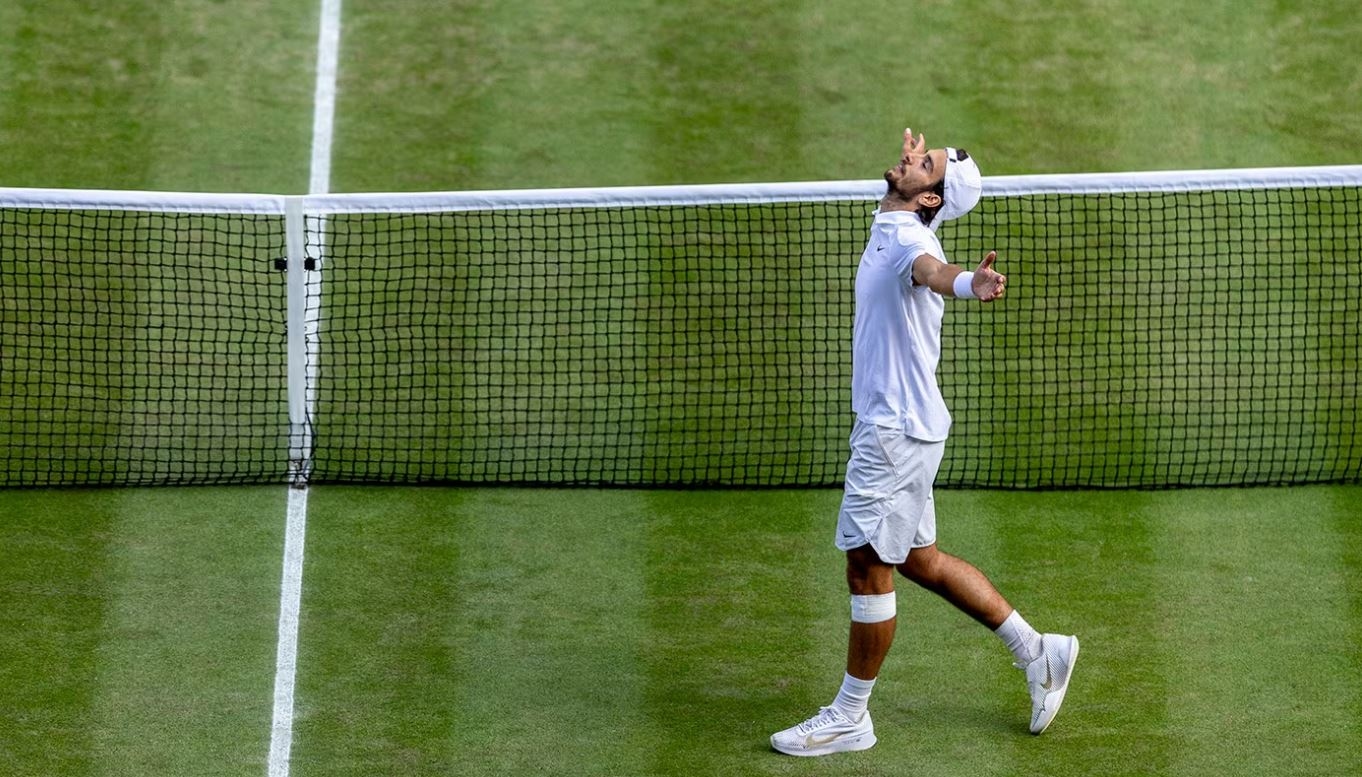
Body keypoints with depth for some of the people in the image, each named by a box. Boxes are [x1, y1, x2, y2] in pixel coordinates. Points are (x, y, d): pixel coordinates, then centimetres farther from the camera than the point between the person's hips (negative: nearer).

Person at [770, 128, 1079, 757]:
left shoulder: (907, 236, -19)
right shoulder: (888, 227, 10)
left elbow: (931, 270, -45)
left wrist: (970, 283, -64)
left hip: (897, 429, -10)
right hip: (890, 422, 10)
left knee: (868, 565, -1)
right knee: (920, 559, 18)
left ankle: (849, 718, 9)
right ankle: (1037, 652, 27)